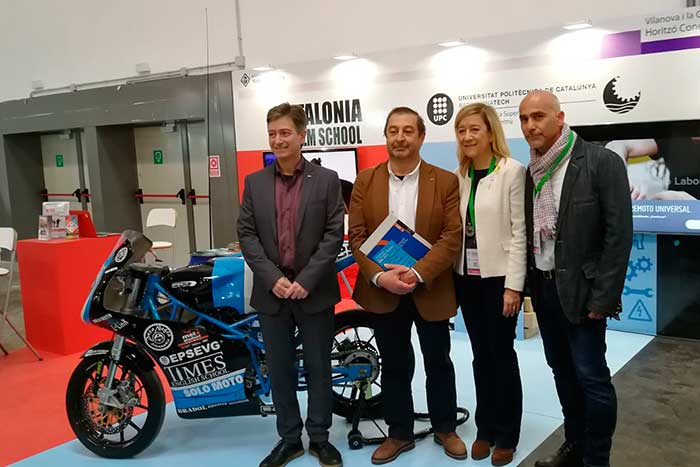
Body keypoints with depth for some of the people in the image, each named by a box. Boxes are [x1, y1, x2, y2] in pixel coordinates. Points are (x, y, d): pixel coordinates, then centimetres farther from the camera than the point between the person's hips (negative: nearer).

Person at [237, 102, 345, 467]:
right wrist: (273, 278, -12)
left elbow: (334, 234, -6)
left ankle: (319, 438, 24)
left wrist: (306, 280, -14)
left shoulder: (326, 180, 0)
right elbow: (246, 235, 0)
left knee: (319, 367, 9)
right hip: (271, 292, 2)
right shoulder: (254, 182, 6)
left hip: (314, 292, -2)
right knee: (279, 370, 10)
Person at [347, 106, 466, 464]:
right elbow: (357, 235, -3)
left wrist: (418, 273, -21)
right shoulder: (365, 181, 2)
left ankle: (445, 428, 34)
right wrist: (379, 276, -17)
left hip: (431, 289, -1)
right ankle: (399, 433, 29)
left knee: (438, 363, 14)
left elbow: (453, 236, -10)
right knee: (394, 366, 13)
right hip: (382, 290, 1)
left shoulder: (446, 181, -3)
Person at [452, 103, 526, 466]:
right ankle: (485, 428, 29)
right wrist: (451, 276, 2)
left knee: (502, 354, 6)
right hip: (466, 277, 5)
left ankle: (506, 435, 23)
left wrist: (513, 285, -14)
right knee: (480, 355, 14)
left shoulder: (512, 171, -9)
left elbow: (519, 232, -11)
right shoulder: (458, 175, 7)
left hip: (499, 276, -5)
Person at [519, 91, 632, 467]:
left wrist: (604, 297, -16)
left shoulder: (602, 162, -11)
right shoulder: (531, 171, 7)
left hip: (580, 289, -6)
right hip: (542, 287, 6)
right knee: (562, 371, 16)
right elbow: (528, 232, 10)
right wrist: (529, 284, 3)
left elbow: (619, 234, -13)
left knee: (591, 376, -1)